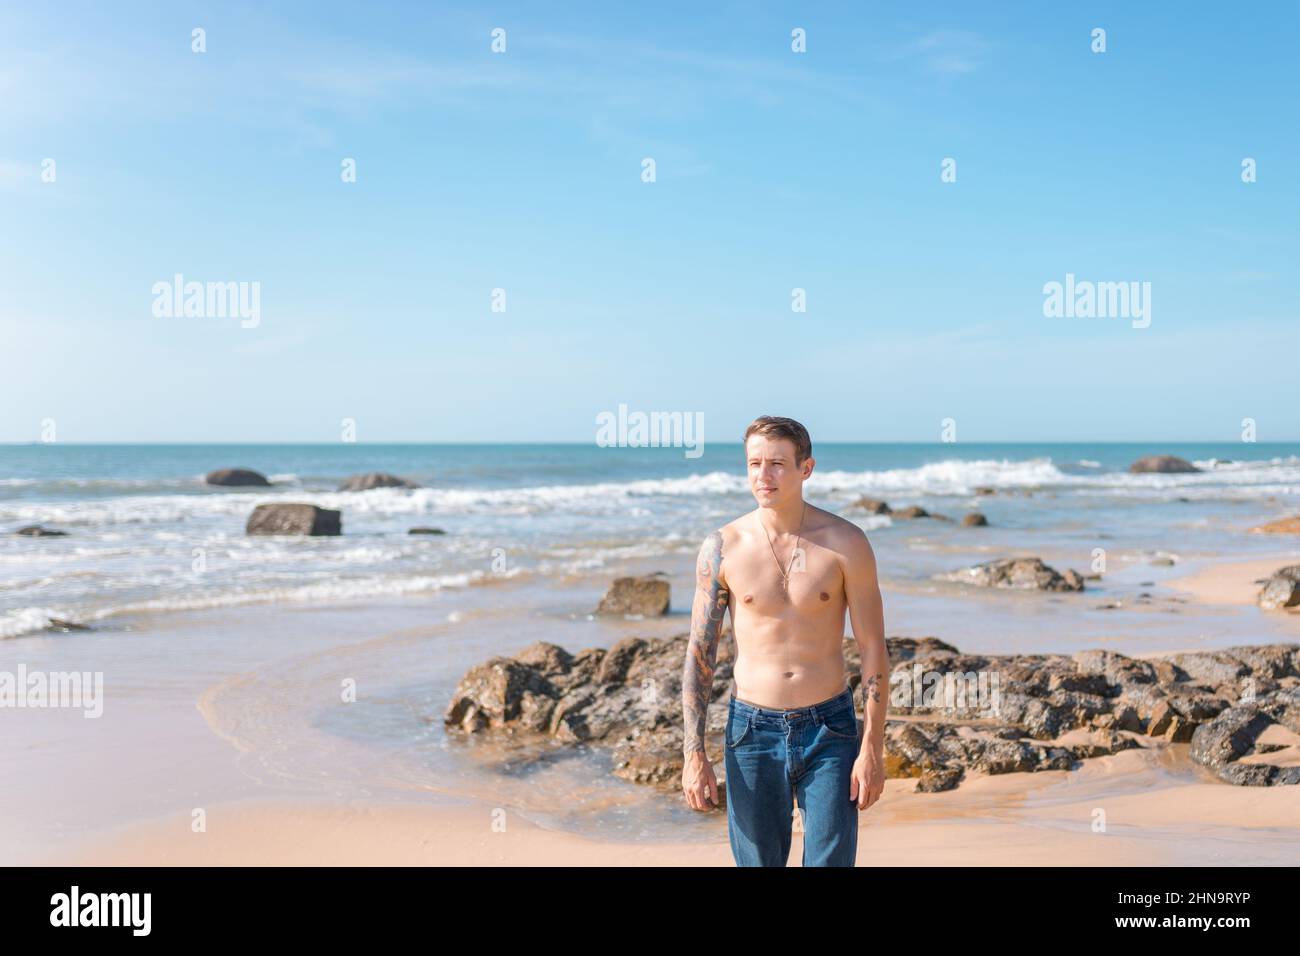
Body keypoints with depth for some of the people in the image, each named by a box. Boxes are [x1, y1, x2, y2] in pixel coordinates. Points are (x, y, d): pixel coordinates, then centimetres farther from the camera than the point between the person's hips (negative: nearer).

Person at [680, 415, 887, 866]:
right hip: (752, 732, 1)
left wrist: (873, 748, -7)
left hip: (829, 731, -1)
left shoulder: (845, 542, -6)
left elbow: (873, 647, -3)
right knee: (758, 861, 8)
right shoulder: (722, 547, -4)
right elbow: (699, 654, 0)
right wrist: (693, 754, -5)